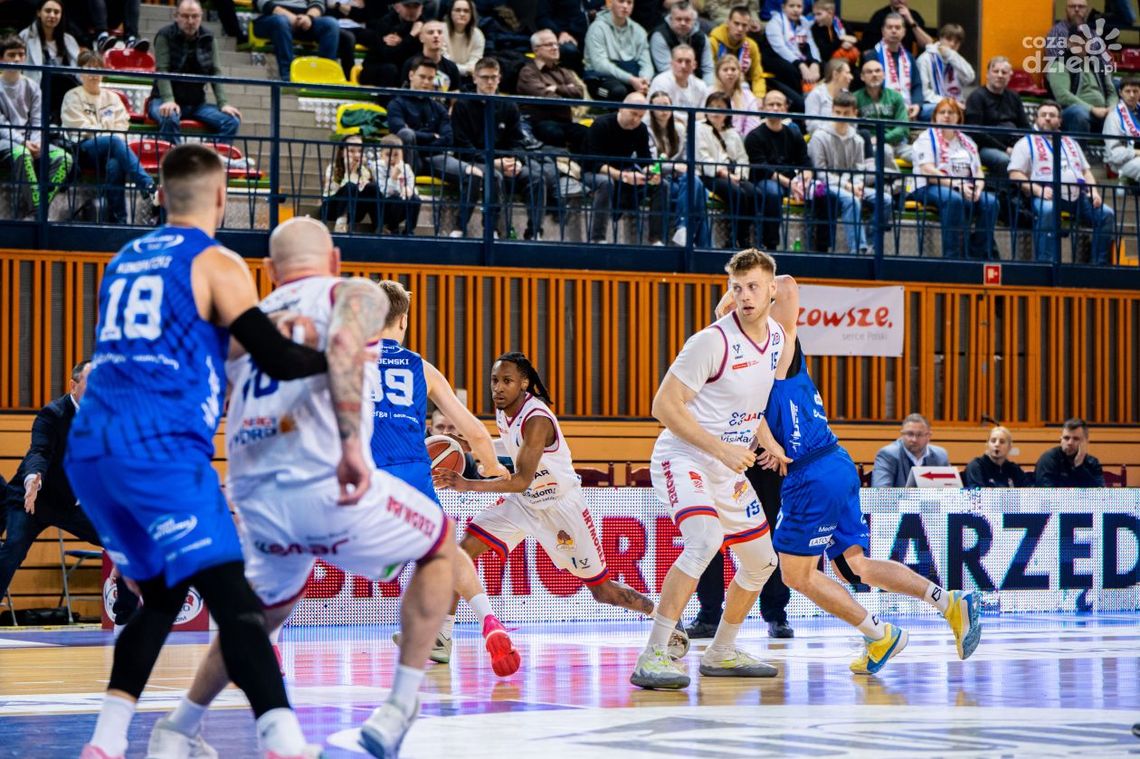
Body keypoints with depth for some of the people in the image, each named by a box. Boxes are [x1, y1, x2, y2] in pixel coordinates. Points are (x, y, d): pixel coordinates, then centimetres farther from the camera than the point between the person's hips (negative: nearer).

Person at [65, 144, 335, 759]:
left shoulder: (124, 261, 22)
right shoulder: (216, 264, 2)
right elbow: (281, 361, -4)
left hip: (89, 452, 7)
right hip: (161, 451, -7)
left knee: (161, 597, 20)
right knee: (234, 602, -11)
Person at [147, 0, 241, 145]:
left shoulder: (208, 39, 7)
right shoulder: (165, 36, -5)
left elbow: (216, 73, 3)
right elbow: (162, 71, -14)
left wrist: (223, 103, -11)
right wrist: (168, 100, -30)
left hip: (197, 103, 4)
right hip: (165, 100, -4)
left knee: (232, 120, -19)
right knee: (169, 118, -39)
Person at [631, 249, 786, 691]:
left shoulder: (777, 337, 4)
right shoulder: (713, 341, -20)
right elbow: (664, 405, -20)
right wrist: (720, 449, -25)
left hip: (730, 469, 8)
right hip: (682, 459, -8)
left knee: (761, 561, 14)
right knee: (706, 539, -32)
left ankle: (722, 654, 33)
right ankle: (652, 658, -33)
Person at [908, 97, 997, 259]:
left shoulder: (967, 142, 22)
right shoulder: (926, 139, 4)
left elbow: (978, 172, 16)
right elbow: (928, 172, -10)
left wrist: (978, 188, -8)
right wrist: (956, 184, -21)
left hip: (965, 190, 5)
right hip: (931, 188, -5)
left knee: (990, 202, -23)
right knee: (954, 199, -38)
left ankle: (979, 254, -22)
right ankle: (951, 255, -38)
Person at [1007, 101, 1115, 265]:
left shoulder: (1071, 142, 32)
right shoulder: (1027, 142, 16)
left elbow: (1086, 171, 28)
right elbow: (1015, 175, 3)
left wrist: (1094, 191, 6)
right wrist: (1038, 190, -13)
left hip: (1079, 195, 5)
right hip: (1048, 195, -5)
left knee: (1106, 213, -19)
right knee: (1047, 210, -39)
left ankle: (1100, 263, -16)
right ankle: (1046, 263, -41)